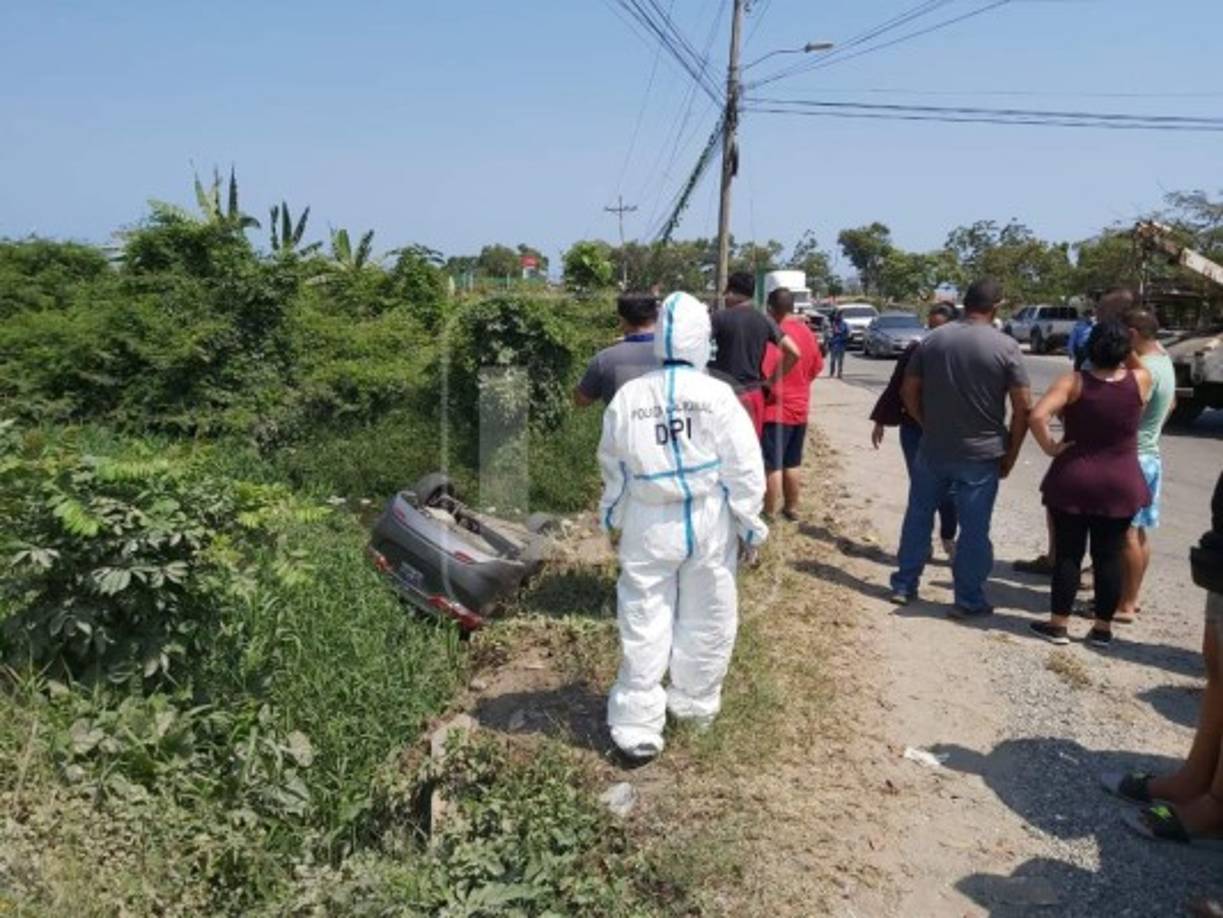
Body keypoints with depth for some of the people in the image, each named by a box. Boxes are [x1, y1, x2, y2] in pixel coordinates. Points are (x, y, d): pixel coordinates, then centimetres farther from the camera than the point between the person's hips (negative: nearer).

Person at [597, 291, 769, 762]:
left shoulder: (627, 397, -3)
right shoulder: (718, 396, -9)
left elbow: (613, 470, 8)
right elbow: (745, 469, -6)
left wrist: (612, 518, 23)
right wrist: (751, 526, 5)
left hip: (650, 524, 1)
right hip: (708, 521, 0)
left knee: (644, 624, 6)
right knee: (707, 619, 16)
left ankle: (637, 726, 7)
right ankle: (696, 704, 31)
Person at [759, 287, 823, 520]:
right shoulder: (807, 332, 5)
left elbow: (763, 372, -24)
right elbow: (817, 367, 15)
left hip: (776, 409, -8)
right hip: (799, 407, 8)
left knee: (773, 465, -2)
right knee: (792, 463, 17)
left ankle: (769, 514, 3)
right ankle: (792, 508, 27)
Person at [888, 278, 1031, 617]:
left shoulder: (933, 339, 0)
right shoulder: (1006, 346, -9)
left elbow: (909, 391, 4)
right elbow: (1023, 407, -9)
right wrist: (1011, 453, 2)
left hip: (933, 449, 3)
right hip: (981, 454, -3)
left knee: (918, 516, 16)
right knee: (974, 529, 6)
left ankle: (904, 585, 24)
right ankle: (968, 600, 14)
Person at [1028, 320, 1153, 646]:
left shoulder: (1074, 381, -11)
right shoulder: (1140, 381, -5)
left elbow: (1037, 415, -24)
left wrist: (1050, 447, -12)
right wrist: (1131, 347, 20)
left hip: (1073, 482, -1)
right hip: (1121, 486, 1)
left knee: (1068, 554, 6)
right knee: (1109, 557, 9)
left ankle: (1058, 624, 12)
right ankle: (1103, 628, 18)